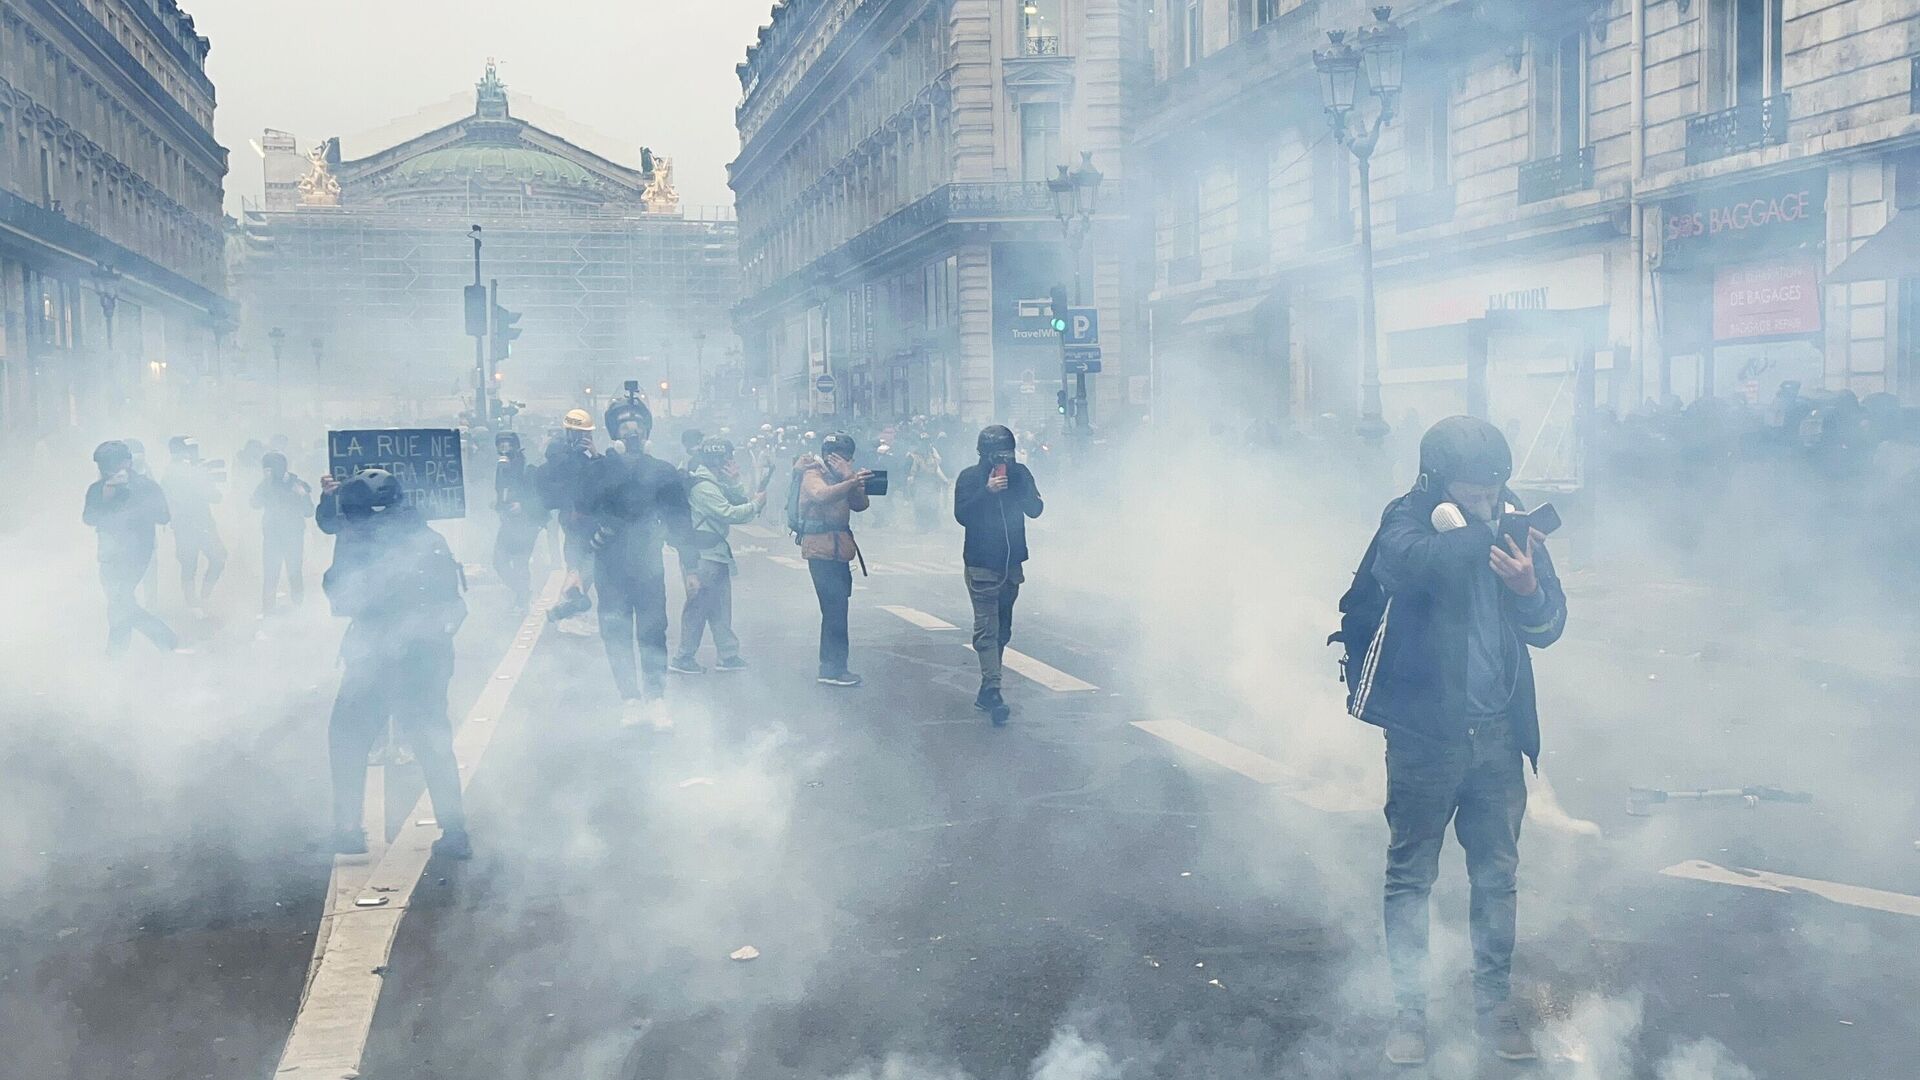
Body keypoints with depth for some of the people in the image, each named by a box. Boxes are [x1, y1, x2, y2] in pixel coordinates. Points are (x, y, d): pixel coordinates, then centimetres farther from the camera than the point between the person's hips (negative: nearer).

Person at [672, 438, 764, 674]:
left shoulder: (716, 483, 15)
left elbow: (740, 501, 12)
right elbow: (729, 514, -22)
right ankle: (683, 658, 2)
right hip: (703, 555, -10)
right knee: (699, 604, -5)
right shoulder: (702, 486, -17)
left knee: (720, 605, 12)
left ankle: (727, 655, 16)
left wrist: (735, 481, -2)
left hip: (715, 552, 10)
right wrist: (756, 504, -11)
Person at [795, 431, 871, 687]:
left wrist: (852, 478, -10)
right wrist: (852, 481, -43)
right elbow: (821, 495, -30)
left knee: (836, 608, 12)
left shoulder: (839, 476, 17)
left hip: (838, 548, 9)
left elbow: (860, 504, 6)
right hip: (821, 548, -9)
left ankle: (831, 665, 19)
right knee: (835, 607, -13)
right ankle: (832, 668, -11)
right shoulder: (813, 475, -7)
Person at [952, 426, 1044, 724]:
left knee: (1002, 629, 10)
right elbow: (961, 515, -14)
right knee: (987, 628, -12)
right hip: (981, 564, -5)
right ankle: (992, 690, -18)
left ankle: (987, 692, 19)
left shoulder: (1020, 473, 5)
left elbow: (1036, 509, 0)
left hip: (1012, 562, 5)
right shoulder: (970, 477, -5)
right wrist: (987, 491, -24)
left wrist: (1017, 490, -18)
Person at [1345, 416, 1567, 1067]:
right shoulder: (1408, 520, -10)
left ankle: (1493, 1001, 27)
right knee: (1410, 876, 7)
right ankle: (1409, 1008, 18)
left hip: (1497, 731, 4)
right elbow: (1411, 565, -35)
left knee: (1497, 874, 12)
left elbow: (1548, 628, 1)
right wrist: (1474, 530, -27)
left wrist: (1530, 587, -19)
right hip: (1424, 730, -4)